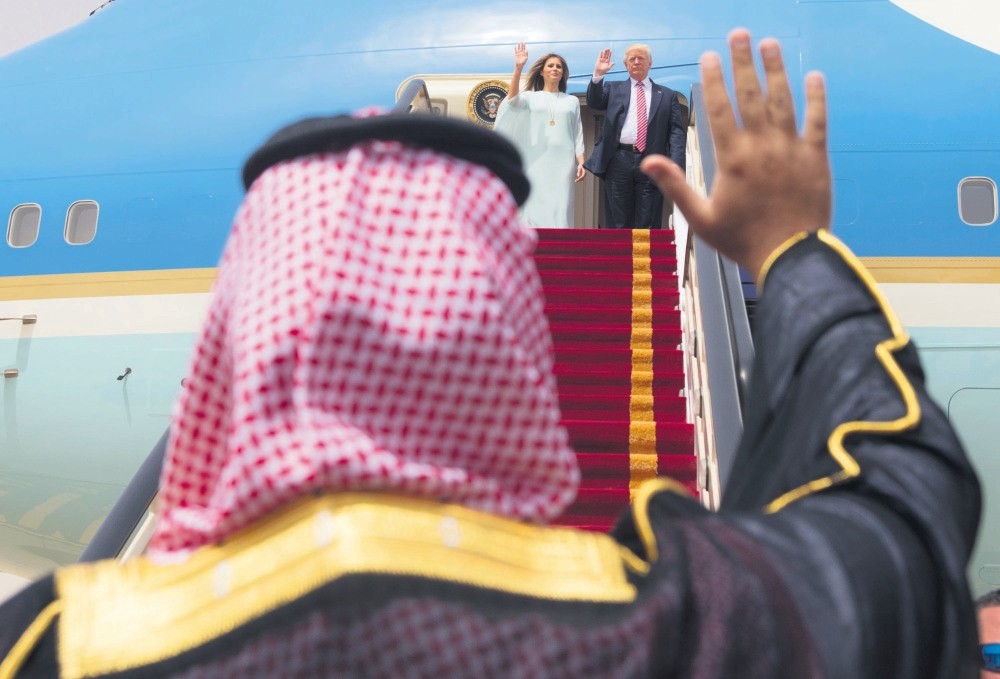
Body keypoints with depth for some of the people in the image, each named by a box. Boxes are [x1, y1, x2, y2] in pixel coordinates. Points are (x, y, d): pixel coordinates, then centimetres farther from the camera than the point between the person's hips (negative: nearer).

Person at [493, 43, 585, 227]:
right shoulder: (531, 97, 12)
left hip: (563, 163, 1)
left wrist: (581, 163, 0)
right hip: (537, 163, -1)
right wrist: (518, 68, -20)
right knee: (536, 211, -4)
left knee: (560, 213, -5)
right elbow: (513, 101, -10)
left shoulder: (572, 101, 17)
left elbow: (578, 134, 13)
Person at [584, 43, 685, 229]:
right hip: (619, 161, 1)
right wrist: (598, 74, -12)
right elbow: (594, 102, 2)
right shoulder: (614, 89, 16)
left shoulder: (667, 95, 12)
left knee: (648, 226, -1)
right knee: (618, 225, 3)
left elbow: (677, 131, 5)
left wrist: (675, 166, -8)